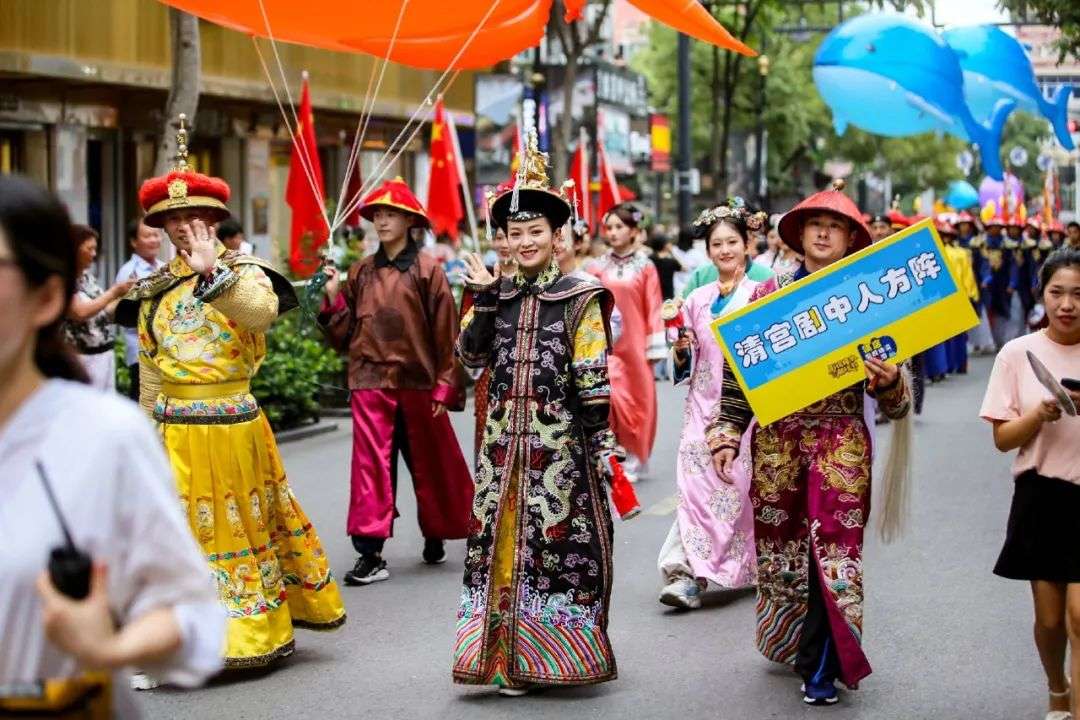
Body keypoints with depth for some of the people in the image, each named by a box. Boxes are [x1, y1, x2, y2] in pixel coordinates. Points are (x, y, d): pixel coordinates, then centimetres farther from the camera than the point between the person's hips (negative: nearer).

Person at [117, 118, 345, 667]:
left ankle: (265, 628, 16)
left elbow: (263, 313, -24)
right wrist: (150, 435, 11)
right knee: (183, 532, 4)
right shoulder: (153, 289, 10)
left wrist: (212, 270, -24)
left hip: (233, 426, -3)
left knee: (245, 524, 6)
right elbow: (149, 369, 13)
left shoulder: (244, 273, 0)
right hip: (176, 430, 3)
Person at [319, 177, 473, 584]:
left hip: (417, 382, -2)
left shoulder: (426, 271, -2)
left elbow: (446, 332, -3)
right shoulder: (361, 273, 8)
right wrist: (334, 298, -5)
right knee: (371, 464, -5)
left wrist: (444, 386, -6)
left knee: (429, 463, 12)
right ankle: (371, 553, -4)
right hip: (370, 381, 2)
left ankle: (435, 536, 33)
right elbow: (345, 335, 10)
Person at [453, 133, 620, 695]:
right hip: (505, 436, 4)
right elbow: (470, 356, 0)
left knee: (558, 535, -3)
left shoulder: (579, 298, -2)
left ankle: (558, 645, 8)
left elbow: (592, 378, -5)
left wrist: (600, 442, -9)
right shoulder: (495, 296, 11)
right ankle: (509, 654, 12)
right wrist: (486, 299, -8)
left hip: (559, 436, -4)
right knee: (501, 537, 4)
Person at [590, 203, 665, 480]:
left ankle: (635, 459, 20)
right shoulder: (598, 267, 3)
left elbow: (653, 309, 0)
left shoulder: (645, 267, 0)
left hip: (634, 342, 0)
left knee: (639, 397, 6)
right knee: (612, 395, -12)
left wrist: (655, 347, -3)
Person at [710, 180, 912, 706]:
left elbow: (892, 402, 4)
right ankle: (789, 643, 31)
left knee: (832, 548, -6)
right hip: (777, 440, 2)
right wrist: (727, 435, 0)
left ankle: (820, 668, 3)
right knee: (780, 545, 10)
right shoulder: (768, 295, 6)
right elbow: (739, 370, 8)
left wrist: (888, 382, -19)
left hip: (840, 443, -2)